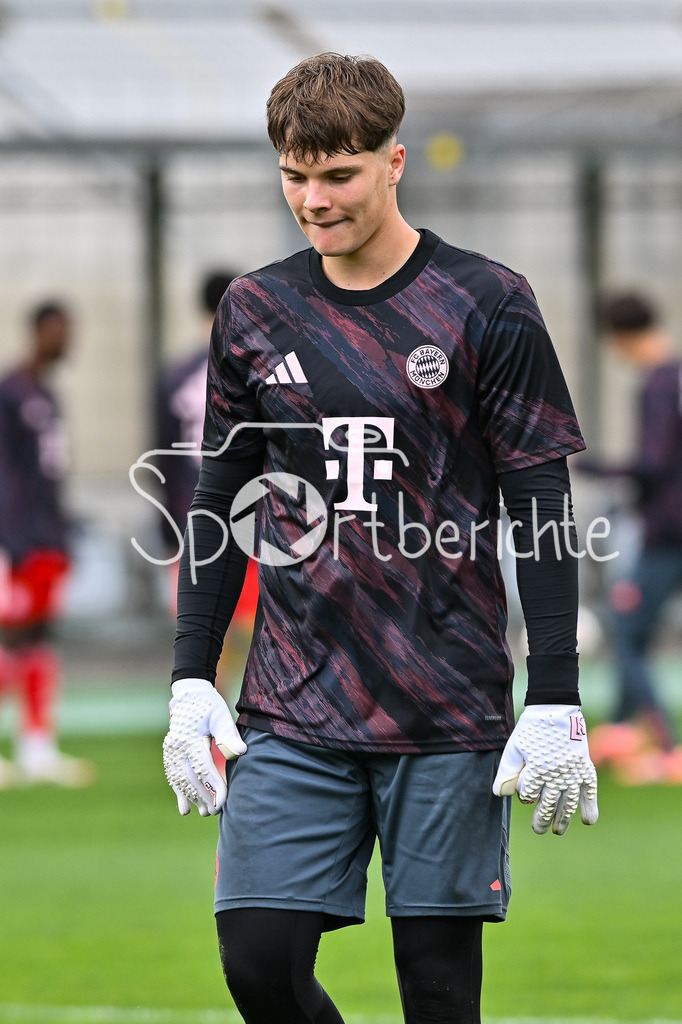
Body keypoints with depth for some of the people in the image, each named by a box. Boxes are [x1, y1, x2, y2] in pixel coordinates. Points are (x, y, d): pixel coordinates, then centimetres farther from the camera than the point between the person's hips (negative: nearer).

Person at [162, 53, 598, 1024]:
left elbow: (542, 512, -2)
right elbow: (222, 505, 15)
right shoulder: (254, 311, 8)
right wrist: (192, 681, 8)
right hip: (293, 712, 3)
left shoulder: (486, 305, -2)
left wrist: (555, 703, -7)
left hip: (450, 714, -3)